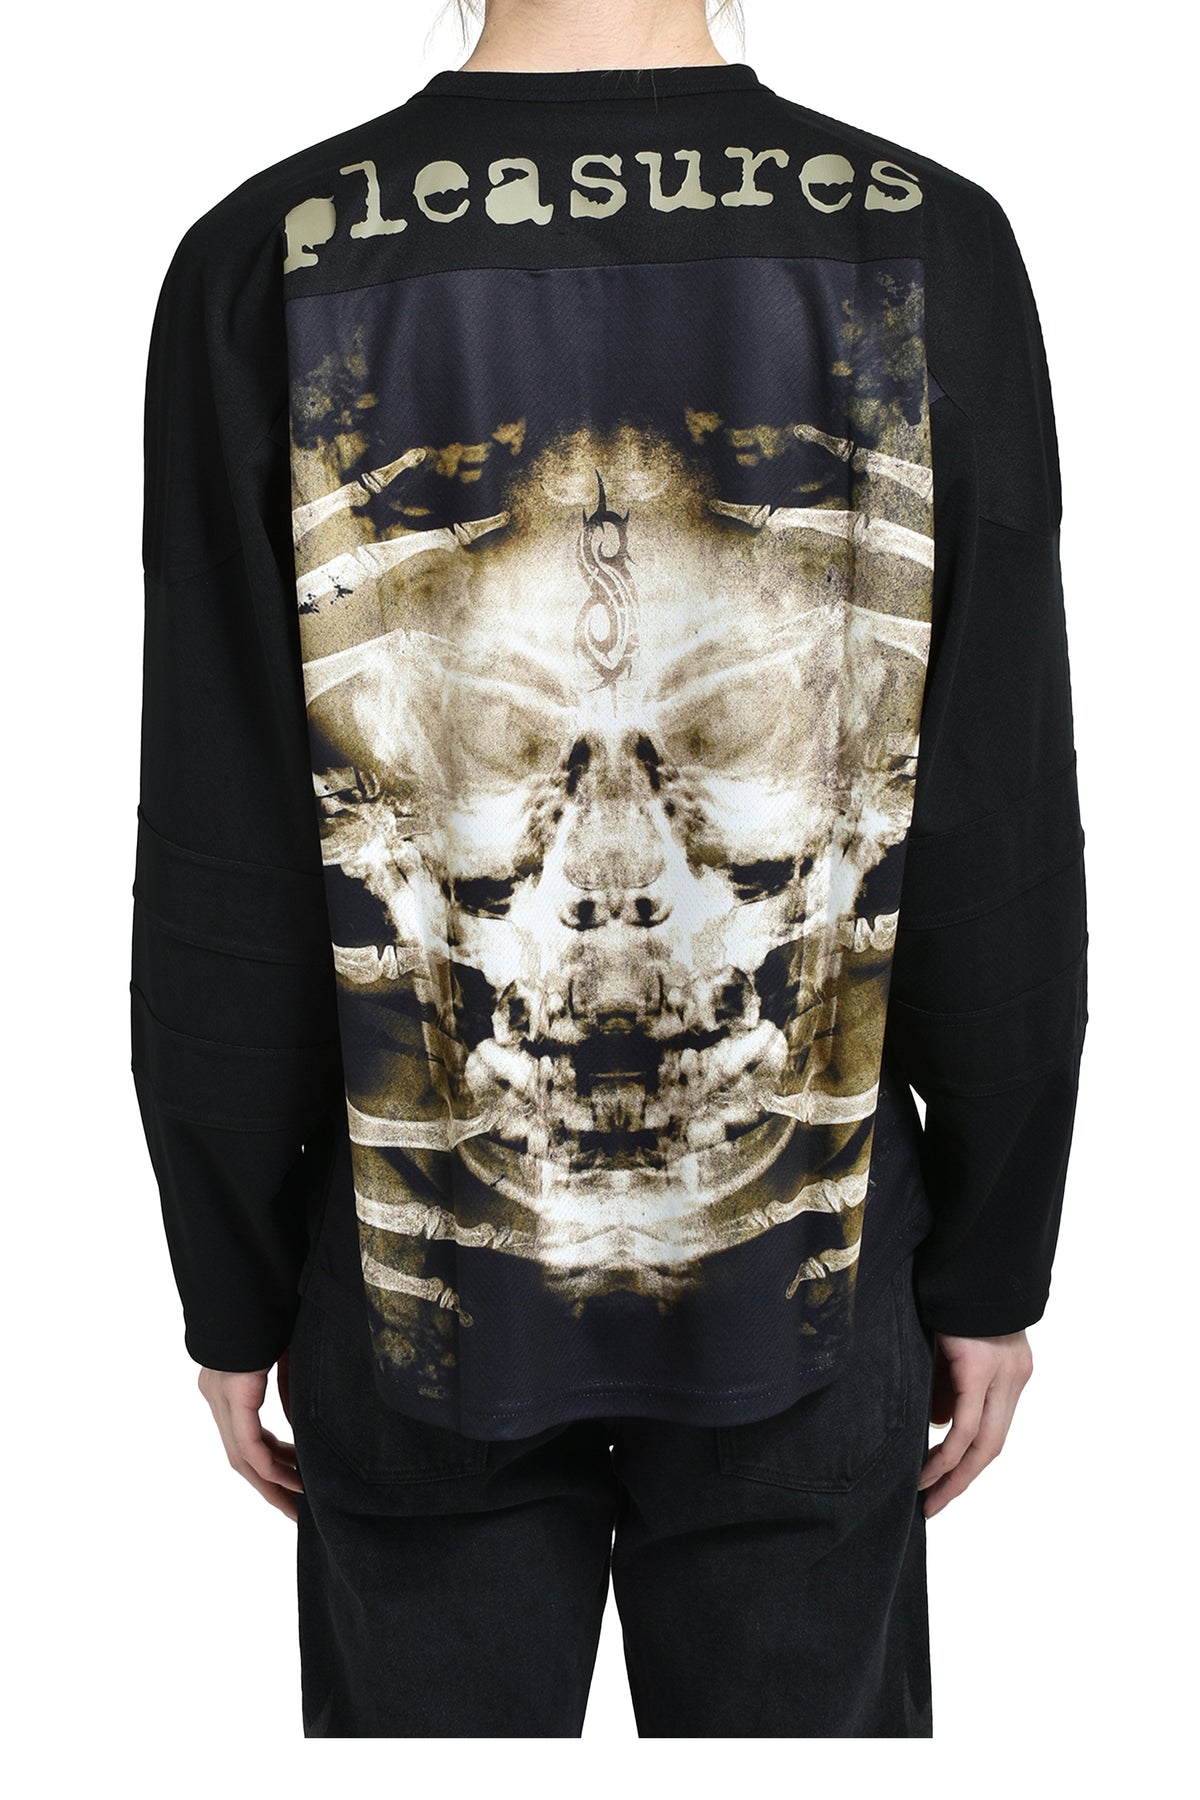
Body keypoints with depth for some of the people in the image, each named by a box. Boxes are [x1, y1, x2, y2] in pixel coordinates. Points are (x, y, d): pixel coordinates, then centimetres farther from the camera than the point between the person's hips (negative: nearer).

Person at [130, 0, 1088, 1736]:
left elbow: (218, 887, -9)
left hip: (416, 1289, 0)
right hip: (813, 1281, 1)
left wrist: (234, 1299, 4)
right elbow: (1004, 863, -7)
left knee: (431, 1713, 22)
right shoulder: (932, 247, -8)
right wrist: (994, 1272, 5)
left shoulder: (268, 262, -10)